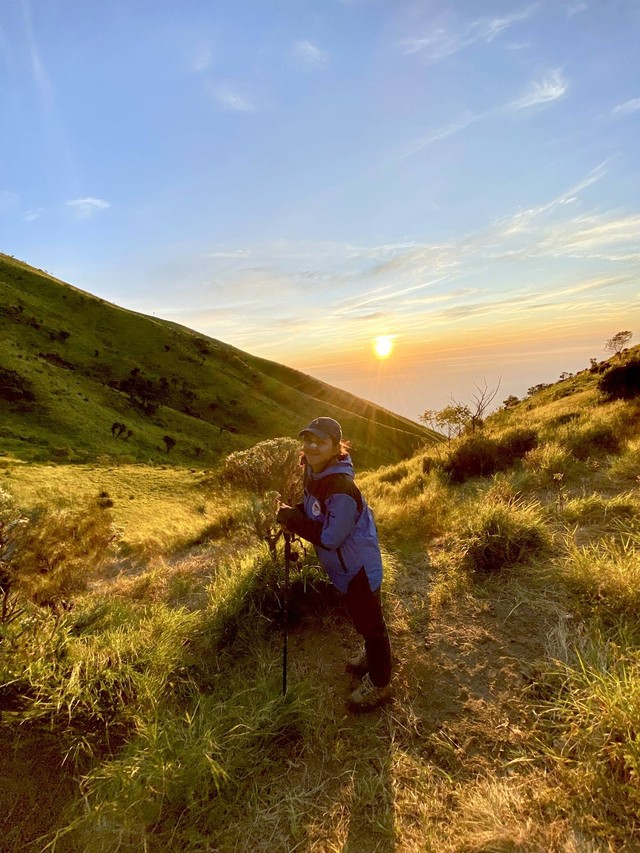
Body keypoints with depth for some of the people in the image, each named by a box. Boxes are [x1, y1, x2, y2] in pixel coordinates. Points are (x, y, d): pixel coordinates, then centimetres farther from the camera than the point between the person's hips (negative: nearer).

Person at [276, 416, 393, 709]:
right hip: (344, 565, 9)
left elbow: (330, 537, -30)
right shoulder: (313, 472, -6)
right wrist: (293, 515, -10)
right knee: (360, 617, 29)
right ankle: (372, 655, 55)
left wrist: (292, 518, -24)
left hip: (358, 567, -9)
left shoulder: (341, 488, -34)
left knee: (369, 622, 11)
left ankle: (379, 684, 34)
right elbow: (313, 509, 9)